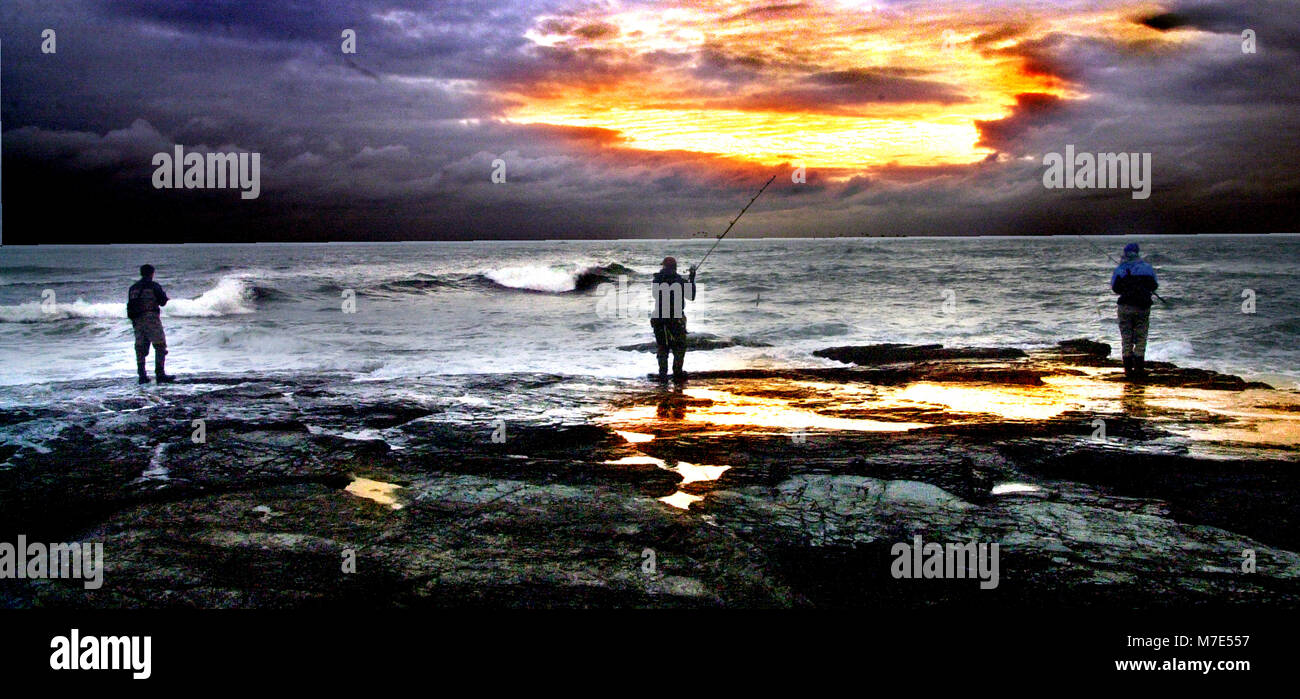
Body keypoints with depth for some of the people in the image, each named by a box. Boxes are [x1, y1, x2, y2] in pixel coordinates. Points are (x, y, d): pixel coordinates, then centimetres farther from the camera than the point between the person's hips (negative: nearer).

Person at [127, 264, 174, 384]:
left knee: (140, 348, 8)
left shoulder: (133, 288, 13)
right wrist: (164, 295, 20)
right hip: (151, 319, -6)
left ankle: (142, 376, 6)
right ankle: (160, 374, -11)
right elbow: (163, 302, -1)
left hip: (137, 320, 6)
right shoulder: (154, 286, -4)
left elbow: (130, 305, 13)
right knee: (160, 346, -3)